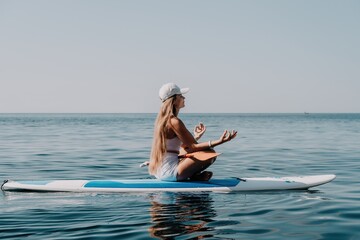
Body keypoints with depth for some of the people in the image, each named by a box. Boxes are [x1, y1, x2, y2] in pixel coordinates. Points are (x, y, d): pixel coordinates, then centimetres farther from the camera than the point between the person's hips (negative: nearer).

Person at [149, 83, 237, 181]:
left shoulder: (162, 119, 13)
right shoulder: (174, 122, -17)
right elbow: (192, 147, -17)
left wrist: (195, 137, 22)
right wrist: (219, 141, -21)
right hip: (169, 173, -10)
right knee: (210, 153, -14)